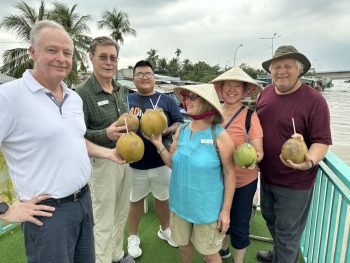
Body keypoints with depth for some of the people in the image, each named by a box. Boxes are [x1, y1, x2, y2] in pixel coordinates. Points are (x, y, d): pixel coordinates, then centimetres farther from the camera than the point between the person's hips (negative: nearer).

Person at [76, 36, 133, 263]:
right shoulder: (83, 93, -14)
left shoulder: (120, 90, 8)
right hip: (103, 161, -7)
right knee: (104, 221, 6)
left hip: (125, 157, 7)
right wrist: (105, 135, -30)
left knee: (122, 213, 21)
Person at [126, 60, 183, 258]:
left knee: (163, 198, 19)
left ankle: (165, 230, 44)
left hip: (161, 161, 1)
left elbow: (180, 123, 1)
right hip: (135, 162, -1)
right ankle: (133, 237, 36)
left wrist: (168, 131, -18)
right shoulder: (127, 100, 2)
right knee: (136, 200, 15)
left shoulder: (167, 100, 3)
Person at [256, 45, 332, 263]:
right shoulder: (266, 94, 0)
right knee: (271, 220, 27)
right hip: (266, 176, 7)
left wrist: (310, 161, -37)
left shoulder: (314, 100, -18)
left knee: (287, 231, 12)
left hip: (294, 183, -6)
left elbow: (322, 141, -18)